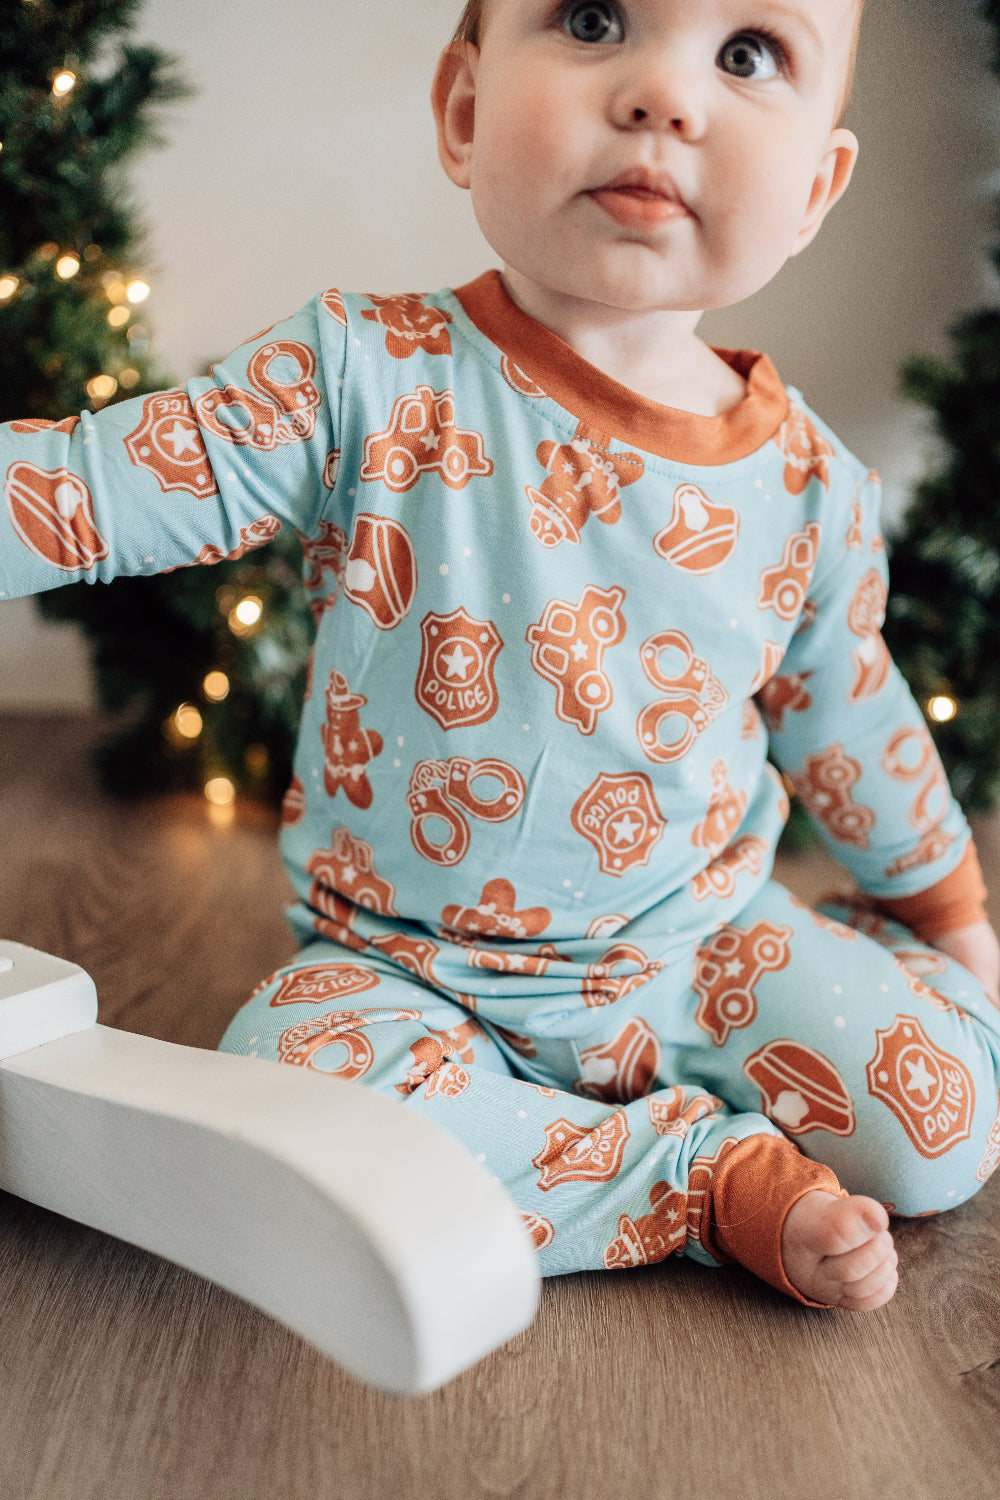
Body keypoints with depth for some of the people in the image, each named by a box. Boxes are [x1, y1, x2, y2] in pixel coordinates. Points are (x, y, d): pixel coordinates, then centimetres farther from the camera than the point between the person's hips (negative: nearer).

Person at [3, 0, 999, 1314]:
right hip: (407, 970, -1)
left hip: (700, 945, 2)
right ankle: (709, 1171, -13)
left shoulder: (812, 489, -6)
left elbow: (850, 725, 10)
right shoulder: (367, 381, -15)